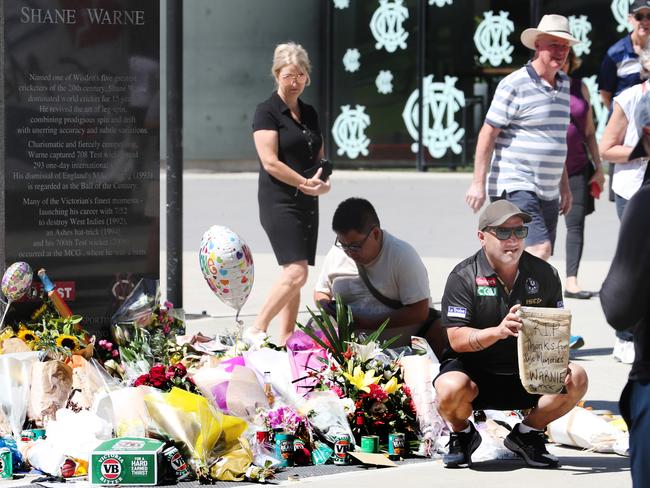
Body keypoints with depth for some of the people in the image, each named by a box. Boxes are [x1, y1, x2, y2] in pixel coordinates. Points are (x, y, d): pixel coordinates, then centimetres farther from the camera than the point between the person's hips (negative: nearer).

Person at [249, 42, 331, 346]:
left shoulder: (310, 114, 15)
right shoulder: (267, 112, -6)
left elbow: (319, 158, 21)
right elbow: (270, 162, -15)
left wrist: (322, 179, -1)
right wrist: (306, 184, -17)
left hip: (307, 203, 7)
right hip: (279, 203, -7)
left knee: (295, 276, 5)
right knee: (296, 272, -17)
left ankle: (285, 341, 8)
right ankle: (257, 330, -7)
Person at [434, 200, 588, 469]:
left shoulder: (544, 274, 3)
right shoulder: (463, 277, -8)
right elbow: (457, 340, -15)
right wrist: (498, 331, -33)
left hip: (527, 373, 3)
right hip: (475, 370, -3)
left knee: (576, 380, -24)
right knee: (451, 389, -37)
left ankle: (528, 432, 5)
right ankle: (462, 434, 3)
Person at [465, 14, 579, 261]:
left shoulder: (563, 85, 15)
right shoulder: (515, 84, -10)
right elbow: (488, 133, -10)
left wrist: (564, 186, 24)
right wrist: (478, 183, -14)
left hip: (548, 193, 8)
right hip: (516, 188, -8)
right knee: (540, 249, -23)